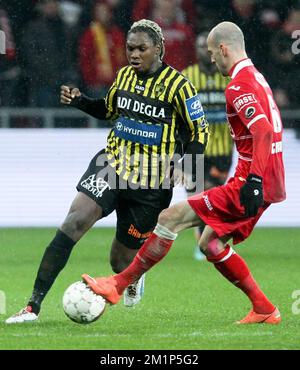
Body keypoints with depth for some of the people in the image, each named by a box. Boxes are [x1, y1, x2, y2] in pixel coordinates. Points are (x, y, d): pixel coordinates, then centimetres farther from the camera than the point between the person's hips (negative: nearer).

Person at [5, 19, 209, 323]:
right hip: (112, 163, 3)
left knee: (121, 262, 6)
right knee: (75, 220, -25)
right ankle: (34, 305, -26)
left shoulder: (177, 85, -10)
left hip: (150, 183, -3)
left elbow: (200, 131, -2)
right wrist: (80, 101, 5)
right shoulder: (124, 75, 5)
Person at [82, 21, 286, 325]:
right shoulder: (256, 78, 17)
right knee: (210, 244, 17)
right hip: (268, 184, 10)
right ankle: (263, 309, 16)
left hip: (250, 187, -10)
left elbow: (263, 130, -27)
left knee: (170, 218, -8)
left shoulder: (239, 85, -14)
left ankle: (118, 285, -2)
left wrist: (254, 181, -31)